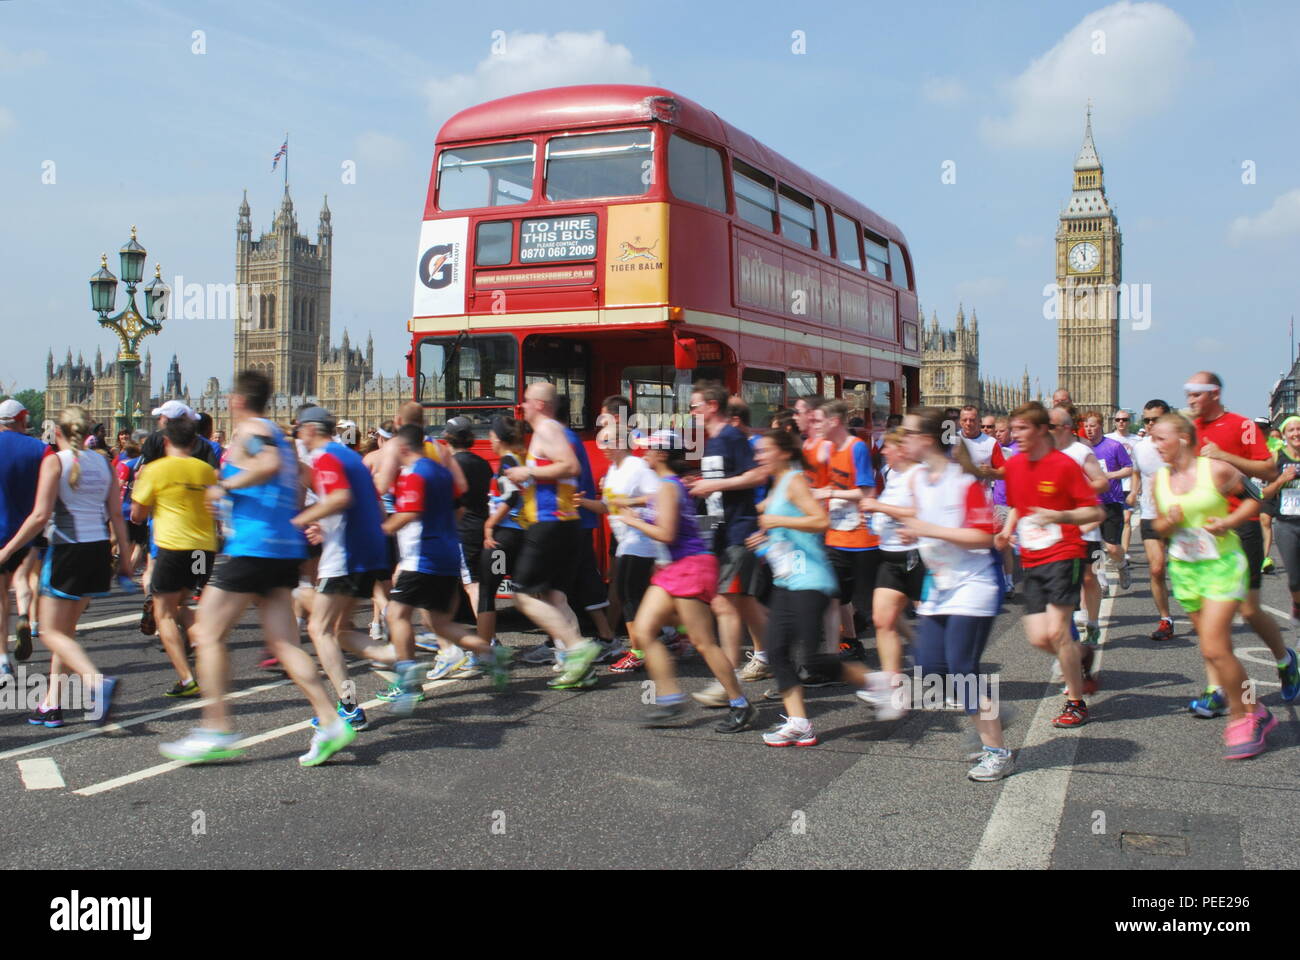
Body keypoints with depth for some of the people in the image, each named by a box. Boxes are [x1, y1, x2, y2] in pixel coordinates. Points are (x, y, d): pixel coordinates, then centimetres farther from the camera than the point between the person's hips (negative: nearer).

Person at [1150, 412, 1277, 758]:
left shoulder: (1216, 469, -12)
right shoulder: (1160, 479, 2)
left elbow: (1254, 497, 0)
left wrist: (1230, 521, -15)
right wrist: (1167, 523, -10)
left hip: (1222, 564, -5)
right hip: (1184, 569, 6)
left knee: (1214, 649, -14)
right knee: (1213, 649, 10)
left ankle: (1242, 717, 6)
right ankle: (1254, 712, 27)